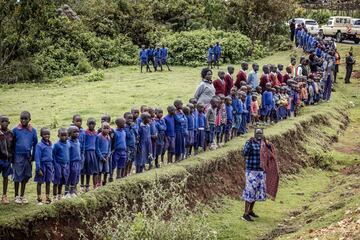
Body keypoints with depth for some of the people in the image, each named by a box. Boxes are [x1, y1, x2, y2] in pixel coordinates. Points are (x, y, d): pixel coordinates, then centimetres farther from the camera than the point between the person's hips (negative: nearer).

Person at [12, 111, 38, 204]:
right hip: (18, 156, -3)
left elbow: (35, 144, 9)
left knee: (26, 177, 9)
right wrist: (13, 156, -2)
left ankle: (22, 195, 20)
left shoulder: (33, 130, 2)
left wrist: (33, 156, 3)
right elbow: (12, 143, 2)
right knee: (17, 177, 1)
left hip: (28, 157, 3)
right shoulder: (15, 130, -4)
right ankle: (16, 196, 13)